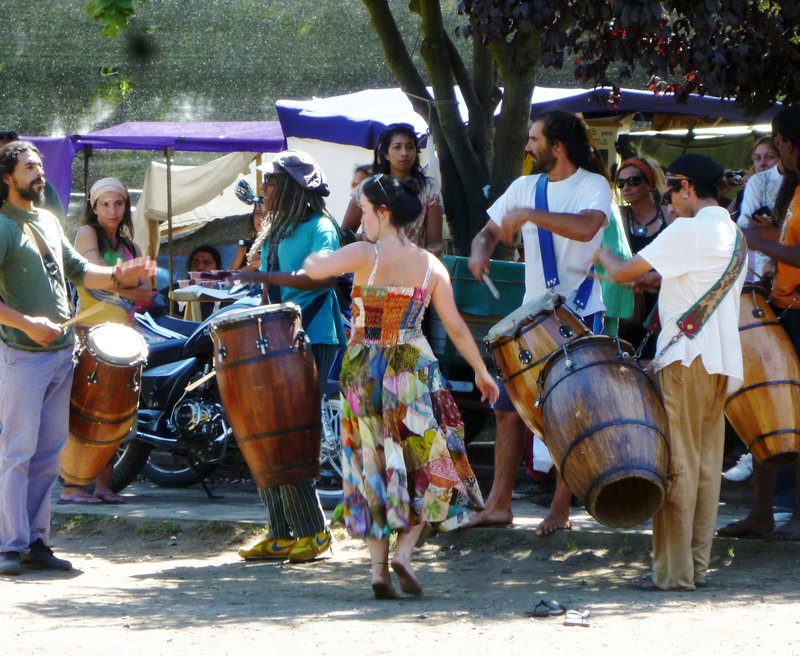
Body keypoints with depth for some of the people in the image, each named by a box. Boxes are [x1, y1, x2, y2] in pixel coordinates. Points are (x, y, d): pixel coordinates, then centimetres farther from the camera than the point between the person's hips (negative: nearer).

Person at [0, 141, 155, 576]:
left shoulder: (48, 222, 17)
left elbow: (78, 270, 22)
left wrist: (117, 277, 5)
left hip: (60, 352, 8)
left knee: (48, 453, 9)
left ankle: (35, 542, 14)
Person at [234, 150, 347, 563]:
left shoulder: (319, 227, -5)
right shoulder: (274, 232, 22)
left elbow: (321, 276, -22)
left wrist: (266, 276, -25)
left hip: (312, 340, -9)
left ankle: (312, 532, -7)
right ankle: (281, 533, 5)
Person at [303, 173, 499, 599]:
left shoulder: (366, 255, -11)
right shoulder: (430, 265, -1)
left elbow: (313, 269, -25)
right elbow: (456, 327, 1)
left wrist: (321, 256, -1)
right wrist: (481, 371, 13)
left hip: (363, 373, -1)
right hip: (413, 370, 1)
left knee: (372, 467, 9)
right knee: (426, 467, 12)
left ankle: (379, 567, 5)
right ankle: (404, 552, -6)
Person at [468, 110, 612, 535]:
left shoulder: (592, 186, -8)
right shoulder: (525, 187, 11)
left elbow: (586, 227, -29)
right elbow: (489, 232, 17)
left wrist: (528, 214, -27)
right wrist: (479, 254, -6)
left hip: (579, 316, -6)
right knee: (508, 408, 4)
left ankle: (561, 510, 4)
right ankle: (499, 504, 9)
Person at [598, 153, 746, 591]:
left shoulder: (688, 230, -12)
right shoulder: (735, 235, 14)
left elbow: (624, 274, -12)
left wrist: (604, 256, 7)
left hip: (688, 358, -8)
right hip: (723, 362, 8)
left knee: (677, 464, -5)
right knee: (706, 465, 10)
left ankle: (673, 571, -5)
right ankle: (698, 565, 12)